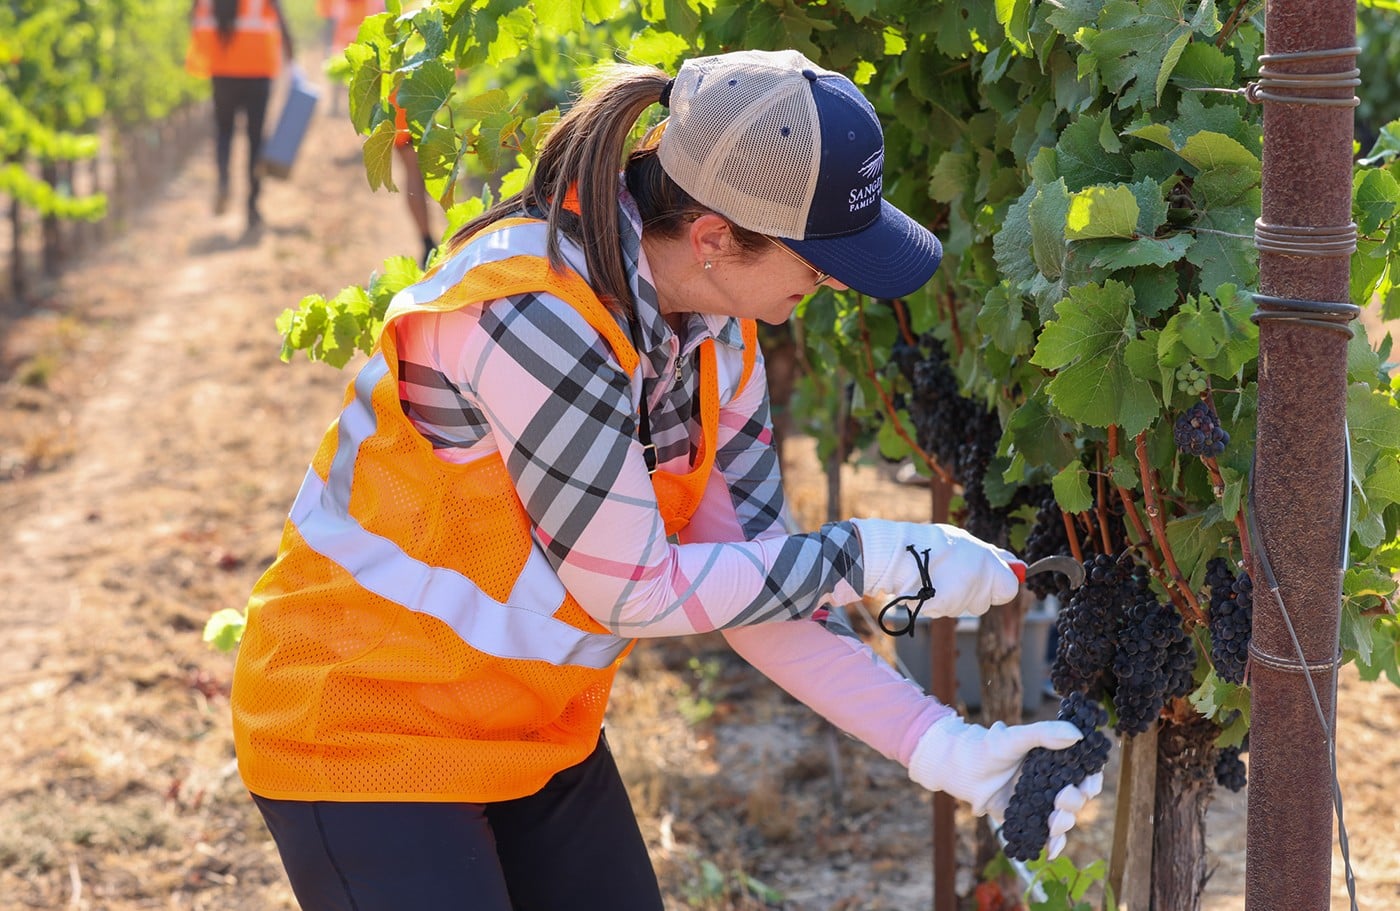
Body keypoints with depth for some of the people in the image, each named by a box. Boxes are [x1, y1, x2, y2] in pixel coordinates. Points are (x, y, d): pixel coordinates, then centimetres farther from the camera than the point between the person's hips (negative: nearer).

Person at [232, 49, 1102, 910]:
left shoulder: (713, 327, -4)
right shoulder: (535, 313, -29)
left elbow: (746, 577, -3)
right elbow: (636, 593, -23)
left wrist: (939, 744, -9)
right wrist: (877, 557, -17)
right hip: (369, 733, -7)